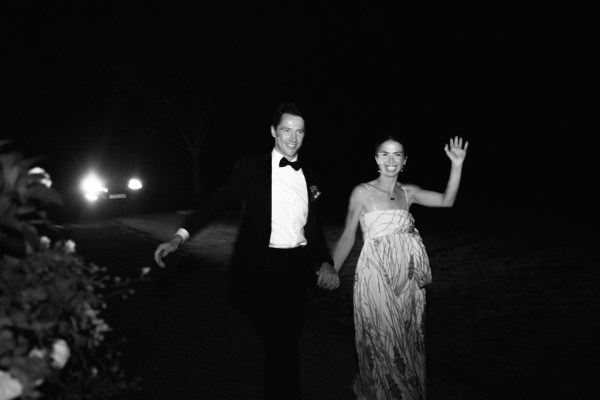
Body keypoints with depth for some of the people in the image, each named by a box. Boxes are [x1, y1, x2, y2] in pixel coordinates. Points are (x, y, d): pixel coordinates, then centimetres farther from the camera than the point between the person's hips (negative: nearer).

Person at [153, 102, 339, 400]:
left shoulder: (309, 177, 11)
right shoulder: (251, 167, -1)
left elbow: (313, 226, 15)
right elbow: (217, 201, -8)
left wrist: (325, 261, 0)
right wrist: (179, 237, -21)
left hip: (297, 268, 5)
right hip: (262, 266, -5)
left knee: (287, 344, 15)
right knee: (281, 346, -10)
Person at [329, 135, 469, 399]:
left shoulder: (408, 192, 6)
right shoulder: (363, 192, -4)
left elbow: (447, 200, -2)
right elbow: (348, 236, -2)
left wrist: (457, 165, -12)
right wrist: (331, 271, -6)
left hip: (407, 278, 4)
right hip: (376, 277, -4)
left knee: (407, 340, 14)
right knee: (381, 341, 3)